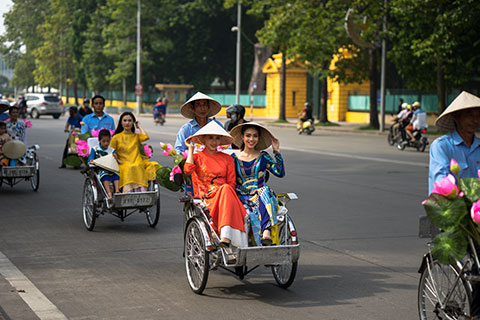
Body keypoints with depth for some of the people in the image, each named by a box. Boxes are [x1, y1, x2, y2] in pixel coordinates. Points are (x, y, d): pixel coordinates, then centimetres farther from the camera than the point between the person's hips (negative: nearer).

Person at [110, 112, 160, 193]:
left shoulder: (136, 136, 22)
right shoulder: (116, 138, 17)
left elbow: (145, 137, -1)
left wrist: (139, 126, 15)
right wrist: (117, 160, -7)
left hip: (138, 163, 2)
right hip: (124, 164, -2)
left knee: (136, 167, -32)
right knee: (129, 169, -35)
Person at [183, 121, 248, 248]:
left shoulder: (227, 158, 19)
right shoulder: (197, 157, 14)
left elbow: (231, 184, 15)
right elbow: (187, 170, -9)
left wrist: (221, 191, -6)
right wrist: (191, 149, 1)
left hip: (224, 195, 2)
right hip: (205, 198, -2)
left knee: (226, 190, -35)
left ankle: (225, 237, -48)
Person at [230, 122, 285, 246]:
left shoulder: (263, 157, 13)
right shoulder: (234, 157, 12)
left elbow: (280, 173, 1)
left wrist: (277, 152, -1)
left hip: (261, 196, 0)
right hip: (242, 198, 1)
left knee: (265, 191, -38)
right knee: (252, 217, -34)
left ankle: (267, 232, -52)